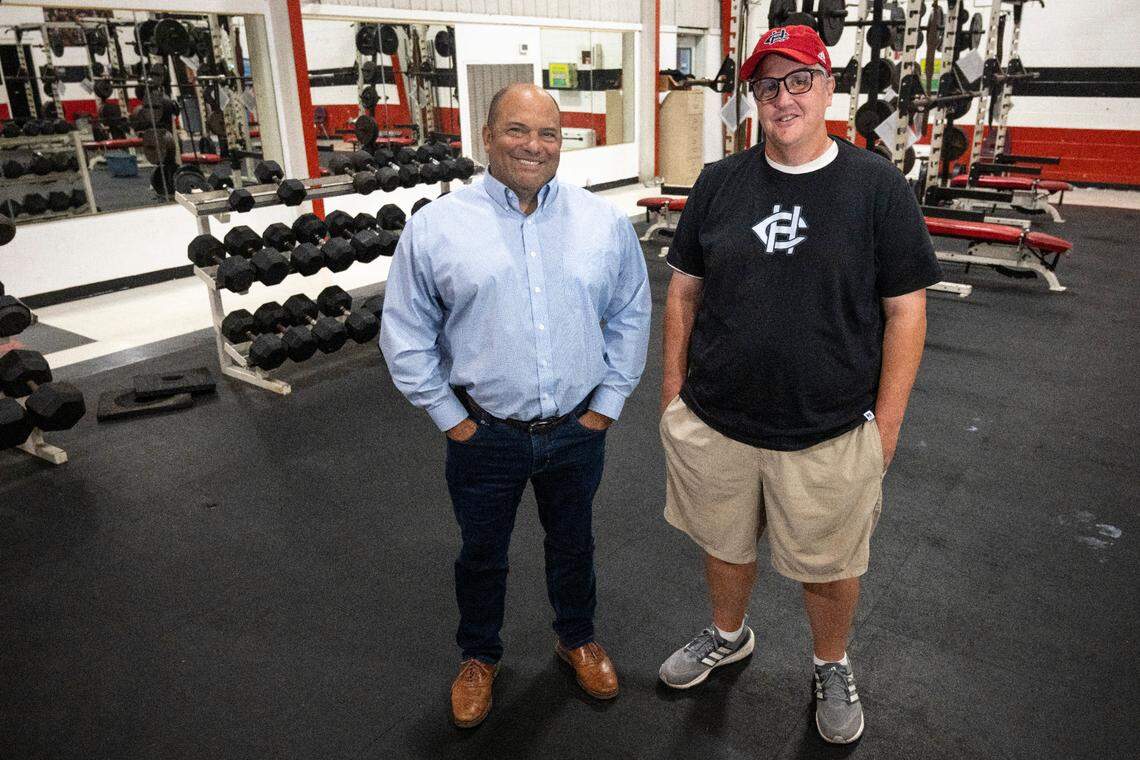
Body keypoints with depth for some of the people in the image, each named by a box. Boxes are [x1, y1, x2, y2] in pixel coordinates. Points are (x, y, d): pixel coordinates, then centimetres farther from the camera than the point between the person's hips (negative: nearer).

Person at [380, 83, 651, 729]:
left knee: (574, 544, 22)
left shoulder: (605, 222, -3)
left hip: (578, 432, 2)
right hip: (485, 435, -1)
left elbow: (632, 316, 5)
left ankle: (578, 637, 50)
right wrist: (450, 417, -5)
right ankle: (480, 656, 45)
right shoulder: (435, 227, -9)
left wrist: (608, 402, 0)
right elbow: (406, 336, -3)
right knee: (482, 554, 19)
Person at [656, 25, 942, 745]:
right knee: (725, 545, 21)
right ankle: (729, 635, 51)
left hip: (829, 436, -2)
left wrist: (886, 425, -7)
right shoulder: (720, 183, 1)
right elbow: (685, 290, 7)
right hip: (713, 424, 3)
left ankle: (833, 667, 45)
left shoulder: (878, 186, -7)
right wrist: (674, 389, 5)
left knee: (829, 569, 15)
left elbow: (905, 311, -5)